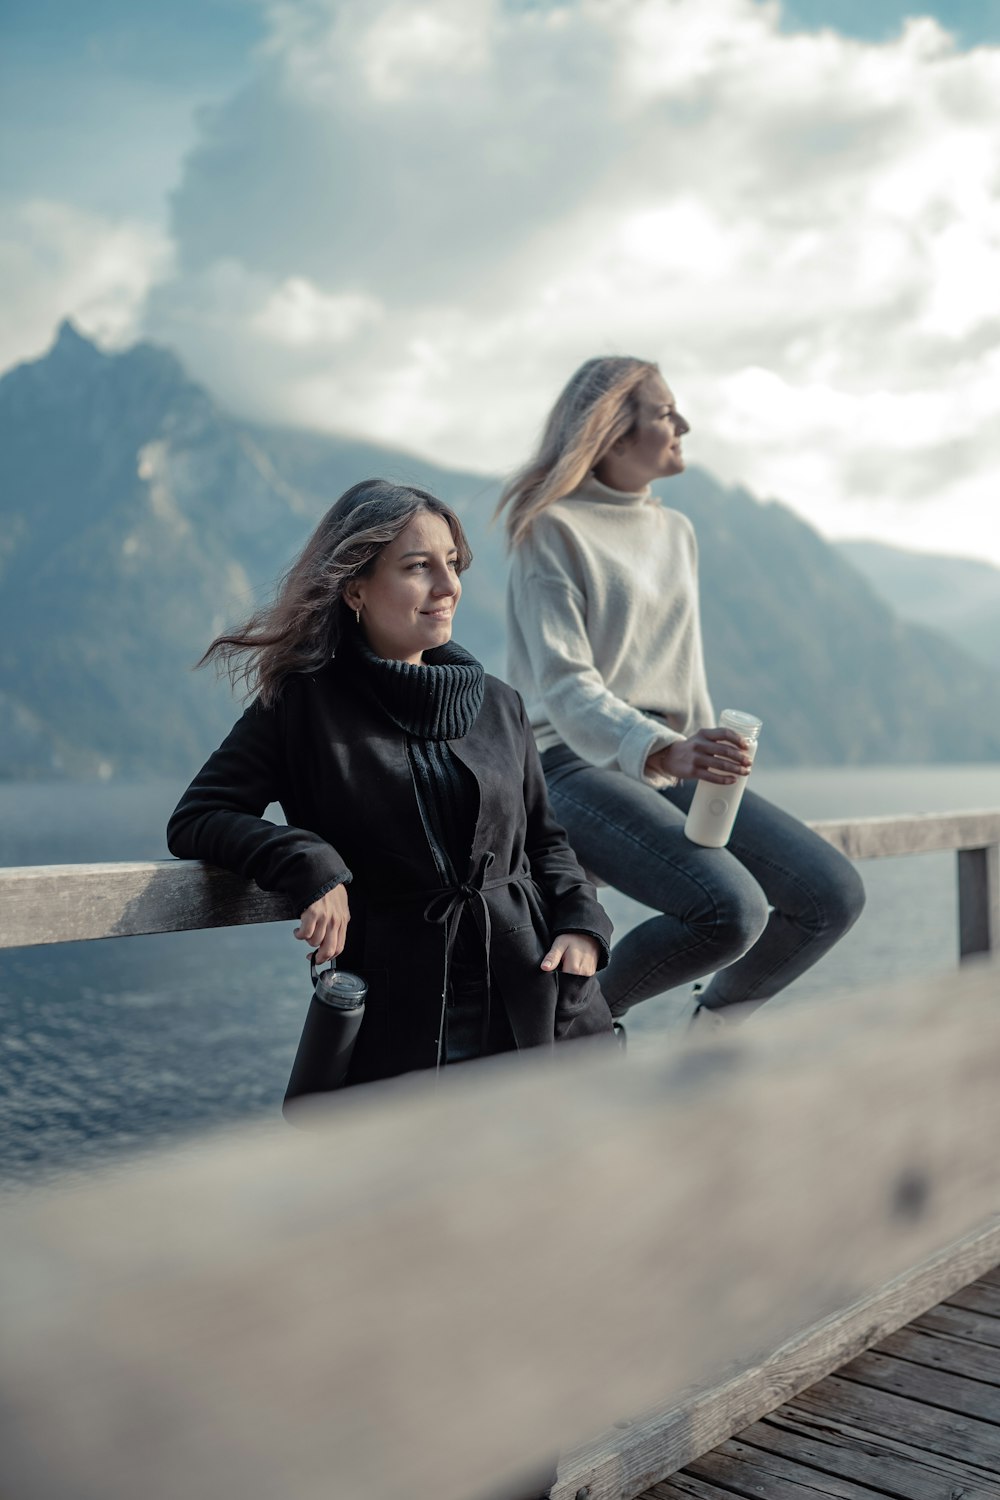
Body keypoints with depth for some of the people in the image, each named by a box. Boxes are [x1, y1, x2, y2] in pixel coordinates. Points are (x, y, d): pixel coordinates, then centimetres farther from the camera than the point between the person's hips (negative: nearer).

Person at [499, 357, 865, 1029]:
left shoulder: (677, 531, 18)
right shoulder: (552, 530, -6)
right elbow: (565, 686, -18)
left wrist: (711, 762, 19)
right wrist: (662, 750, -34)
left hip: (674, 766, 7)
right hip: (580, 764, -7)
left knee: (835, 894, -6)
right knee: (731, 908, -29)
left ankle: (711, 1027, 16)